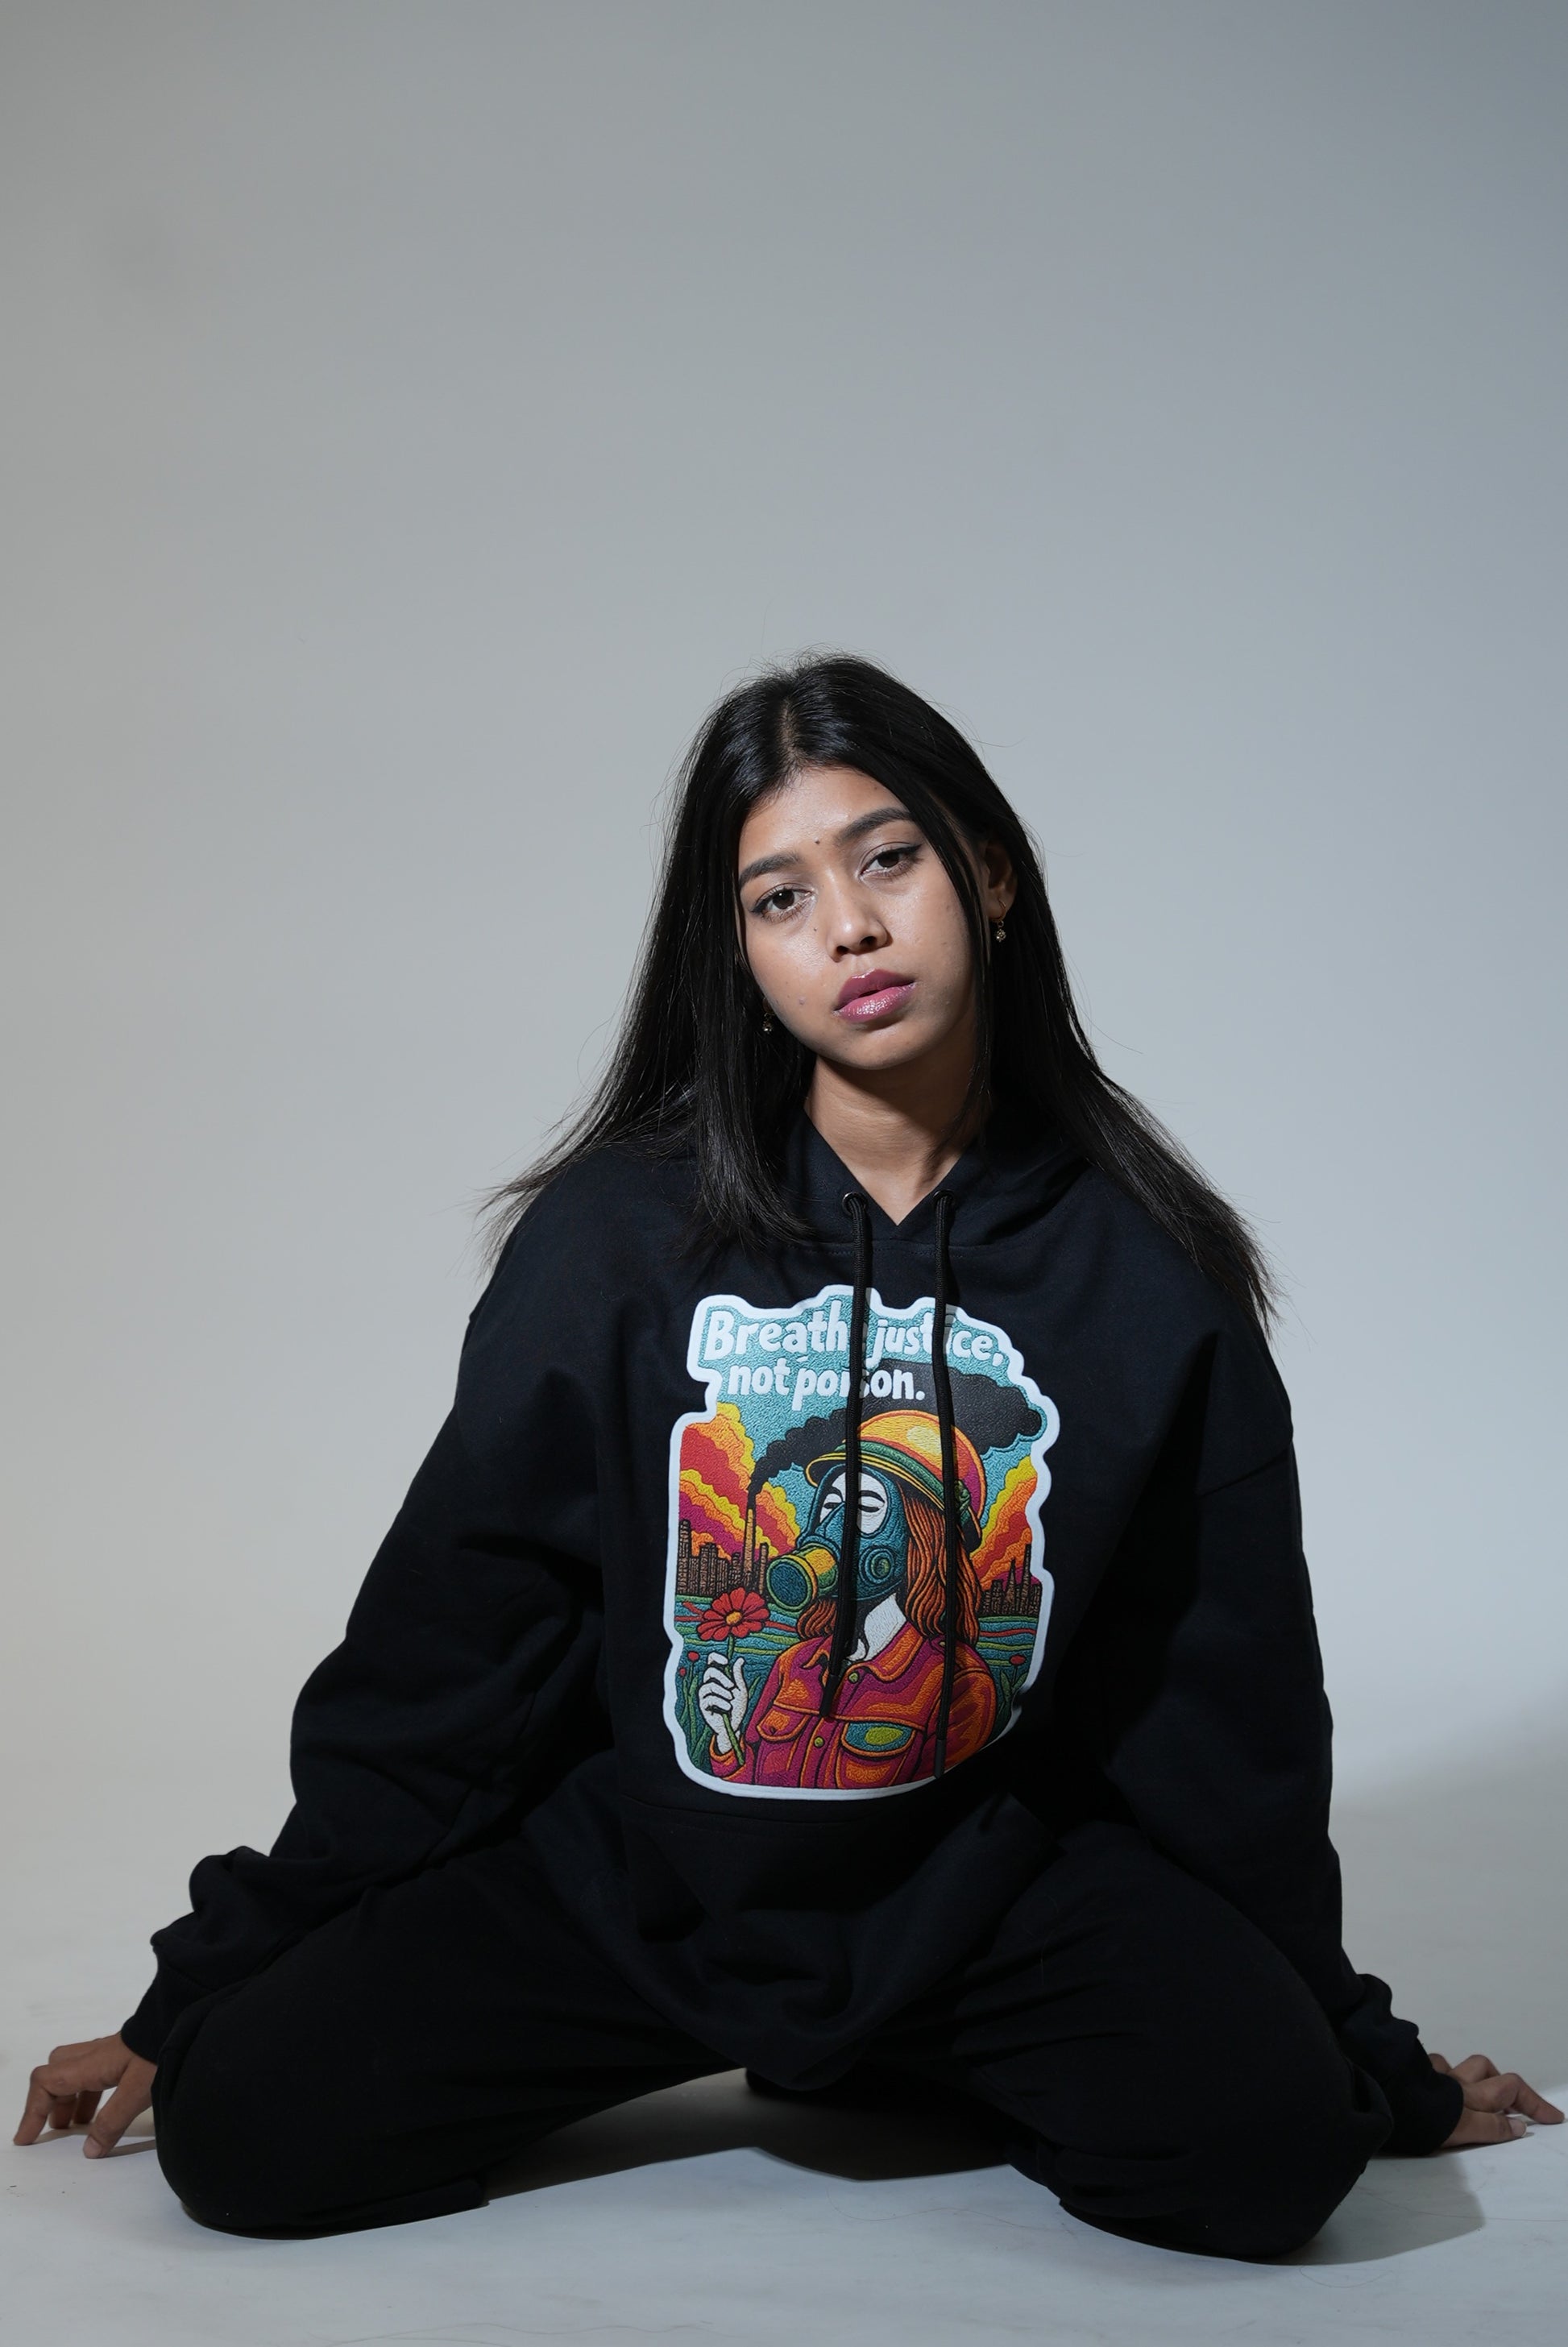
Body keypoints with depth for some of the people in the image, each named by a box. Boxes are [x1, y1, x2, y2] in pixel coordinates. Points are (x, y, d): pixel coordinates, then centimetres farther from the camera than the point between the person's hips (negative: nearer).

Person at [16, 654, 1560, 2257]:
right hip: (622, 1873, 0)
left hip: (990, 1880, 1)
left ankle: (943, 2073, 6)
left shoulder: (1145, 1277, -5)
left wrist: (1362, 2057, 13)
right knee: (244, 2129, -18)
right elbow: (443, 1633, -2)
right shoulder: (619, 1236, -7)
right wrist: (211, 1990, 0)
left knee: (1270, 2143, -25)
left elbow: (1230, 1700, 5)